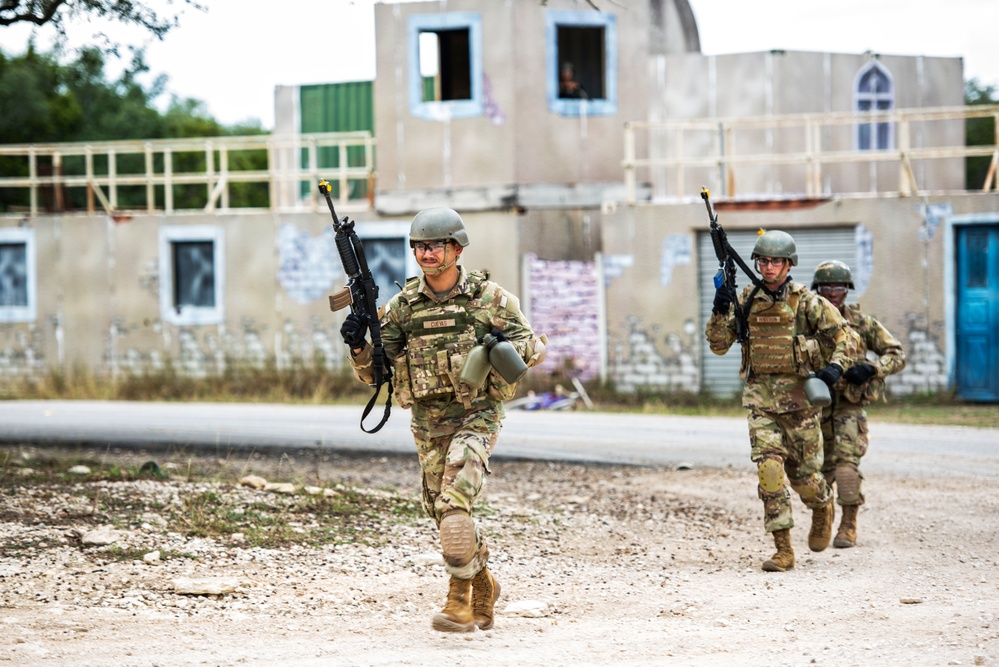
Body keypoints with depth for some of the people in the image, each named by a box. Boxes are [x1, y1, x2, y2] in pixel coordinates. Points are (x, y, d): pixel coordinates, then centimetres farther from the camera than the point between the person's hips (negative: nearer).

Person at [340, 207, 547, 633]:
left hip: (475, 420, -4)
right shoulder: (403, 305, 2)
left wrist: (507, 346, -18)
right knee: (442, 512, 12)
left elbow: (536, 345, 4)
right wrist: (358, 344, -17)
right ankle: (483, 585, 35)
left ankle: (460, 599, -13)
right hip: (427, 427, 4)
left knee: (453, 506, -22)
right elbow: (372, 373, 4)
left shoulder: (489, 298, -5)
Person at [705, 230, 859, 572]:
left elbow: (845, 336, 0)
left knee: (803, 472, 5)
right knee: (768, 466, -12)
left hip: (798, 393, -2)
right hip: (760, 394, 2)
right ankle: (783, 550, -9)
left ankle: (823, 509, 41)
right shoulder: (746, 300, 6)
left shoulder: (806, 301, -3)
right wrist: (720, 310, -12)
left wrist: (835, 366, -18)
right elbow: (718, 344, 5)